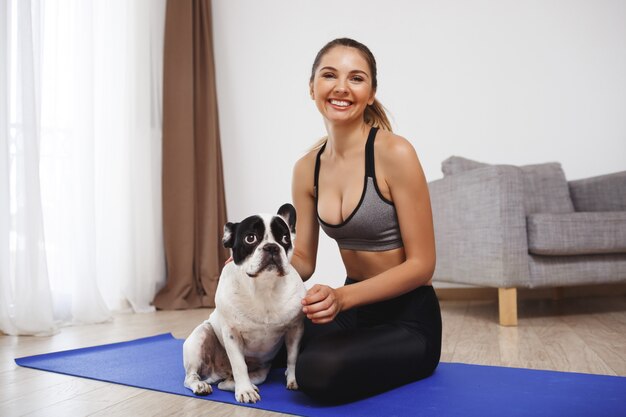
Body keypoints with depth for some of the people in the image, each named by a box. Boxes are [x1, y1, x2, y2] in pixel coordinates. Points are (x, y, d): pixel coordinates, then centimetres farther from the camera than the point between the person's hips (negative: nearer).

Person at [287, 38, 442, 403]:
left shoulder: (394, 153, -18)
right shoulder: (307, 168, -1)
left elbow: (422, 264, -17)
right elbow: (303, 260, 6)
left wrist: (341, 297, -30)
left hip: (408, 318, -5)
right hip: (353, 309, 6)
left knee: (319, 371, -29)